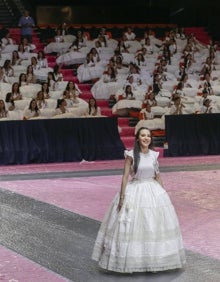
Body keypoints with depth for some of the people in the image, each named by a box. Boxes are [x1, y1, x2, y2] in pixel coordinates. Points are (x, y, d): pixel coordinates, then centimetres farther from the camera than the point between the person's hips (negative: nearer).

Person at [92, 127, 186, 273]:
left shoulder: (154, 155, 3)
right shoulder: (131, 155, -9)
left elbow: (158, 176, 11)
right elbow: (125, 176, -10)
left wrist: (164, 194, 11)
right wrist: (122, 197, -15)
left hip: (153, 192, 4)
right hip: (134, 191, -4)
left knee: (155, 223, 7)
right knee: (131, 226, -2)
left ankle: (154, 260, 21)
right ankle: (131, 262, 11)